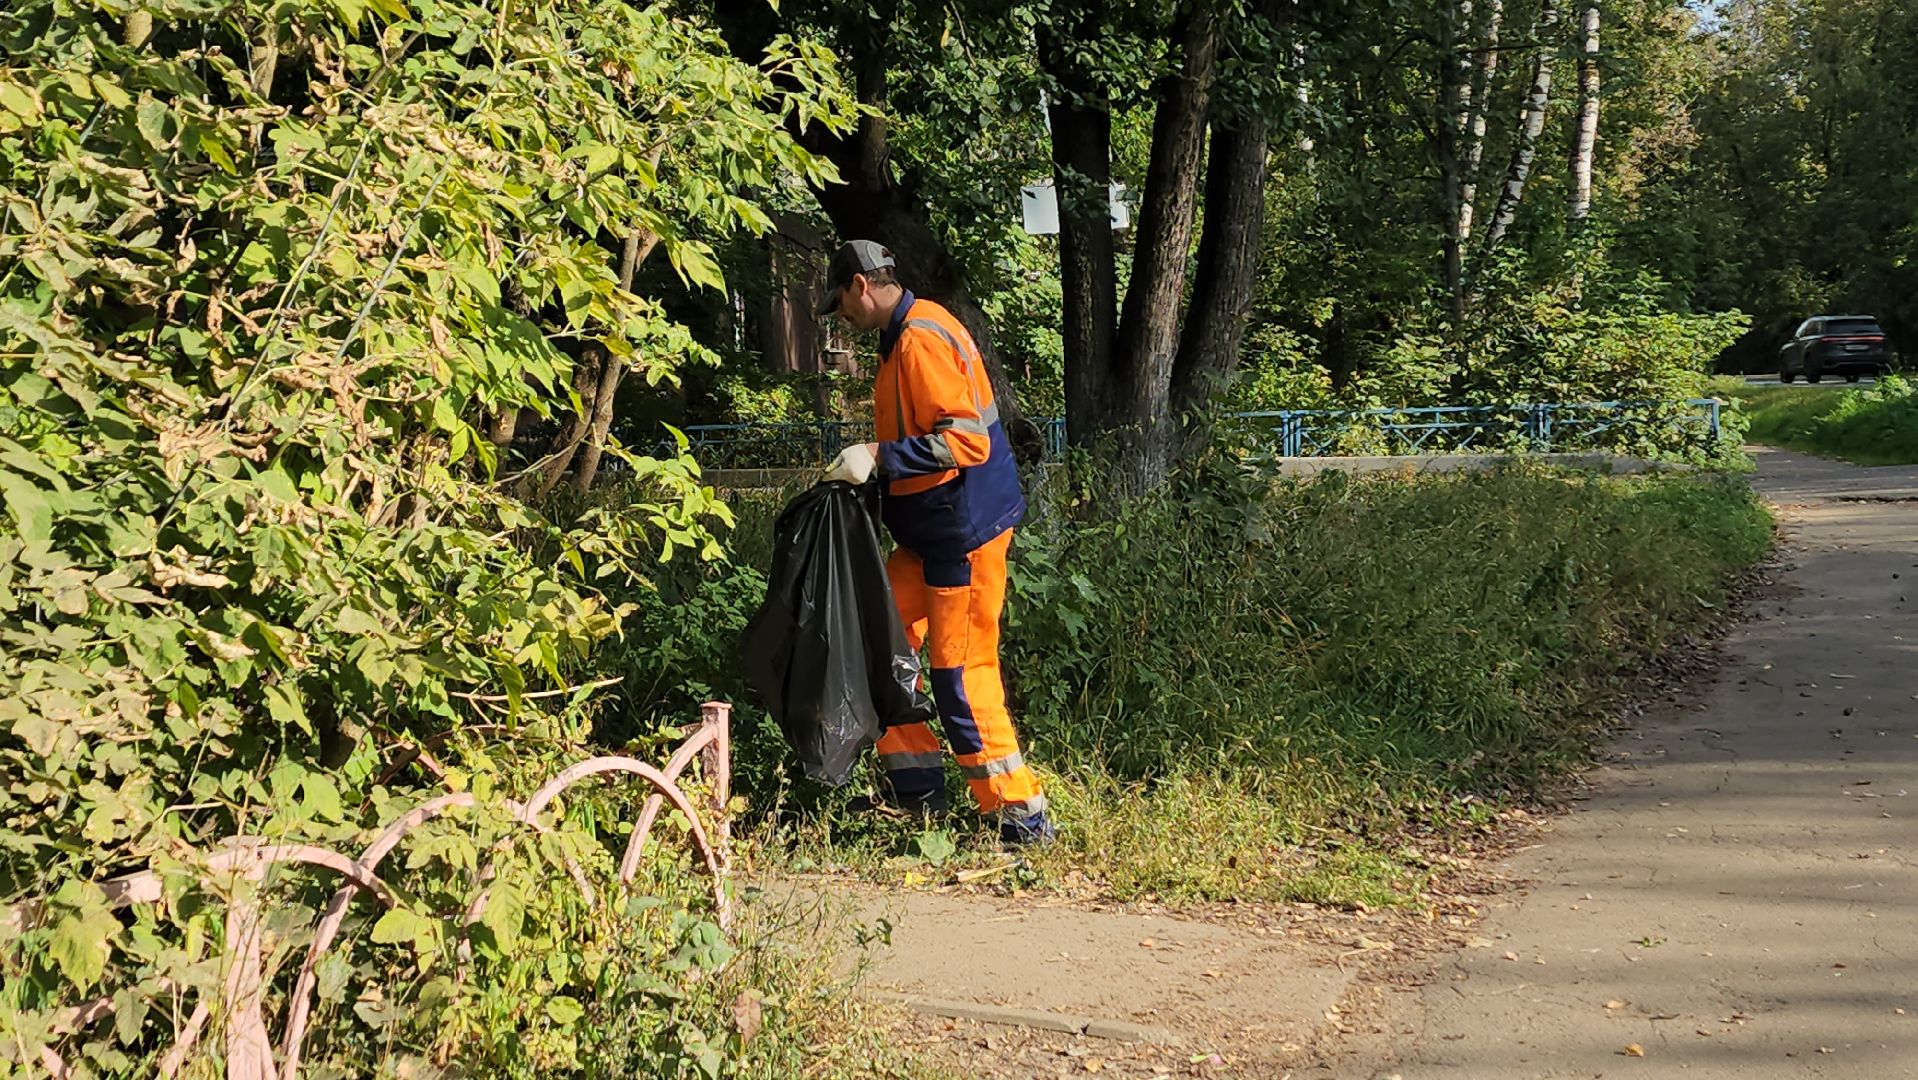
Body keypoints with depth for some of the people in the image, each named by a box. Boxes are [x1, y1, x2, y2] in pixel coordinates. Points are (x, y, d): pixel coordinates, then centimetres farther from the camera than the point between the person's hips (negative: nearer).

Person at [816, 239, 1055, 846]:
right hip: (931, 531, 10)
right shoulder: (904, 337, 15)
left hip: (964, 529, -10)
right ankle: (916, 792, 20)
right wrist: (875, 462, 16)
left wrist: (880, 456, -25)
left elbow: (966, 439, -26)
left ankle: (1021, 815, 3)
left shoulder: (922, 339, -18)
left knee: (961, 671, -6)